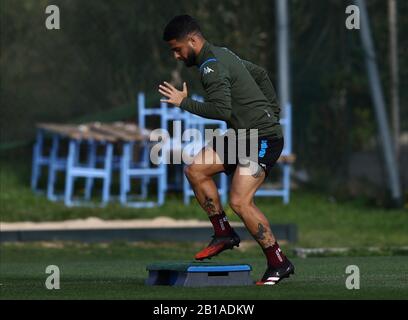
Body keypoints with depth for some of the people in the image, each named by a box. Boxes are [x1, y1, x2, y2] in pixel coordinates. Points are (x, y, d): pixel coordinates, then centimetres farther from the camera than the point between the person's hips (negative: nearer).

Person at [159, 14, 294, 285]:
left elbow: (221, 110, -27)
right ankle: (224, 235, 11)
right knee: (195, 171, 5)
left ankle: (279, 263, -12)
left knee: (240, 201, -18)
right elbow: (261, 74, 27)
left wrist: (184, 103, -15)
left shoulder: (212, 67, -16)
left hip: (263, 138, -10)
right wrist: (273, 112, 24)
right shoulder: (222, 55, 16)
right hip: (244, 134, 10)